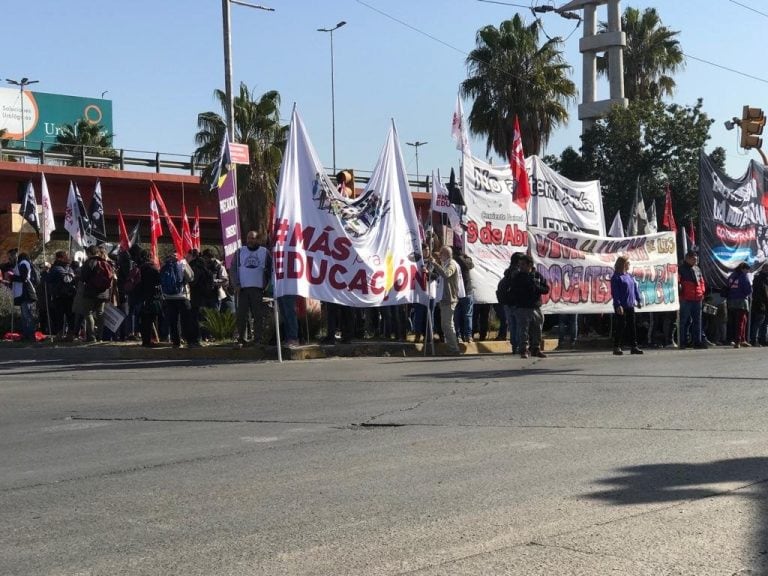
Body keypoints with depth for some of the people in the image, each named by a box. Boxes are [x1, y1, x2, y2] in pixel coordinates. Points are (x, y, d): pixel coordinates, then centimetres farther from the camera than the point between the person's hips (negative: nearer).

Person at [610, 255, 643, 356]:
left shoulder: (630, 276, 14)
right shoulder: (616, 277, -9)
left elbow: (635, 288, 19)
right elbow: (615, 292, -14)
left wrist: (638, 300, 14)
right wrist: (618, 305, -19)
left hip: (630, 305, 7)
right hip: (621, 306, -7)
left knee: (632, 326, 8)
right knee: (621, 326, -4)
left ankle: (634, 346, 13)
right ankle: (617, 347, 3)